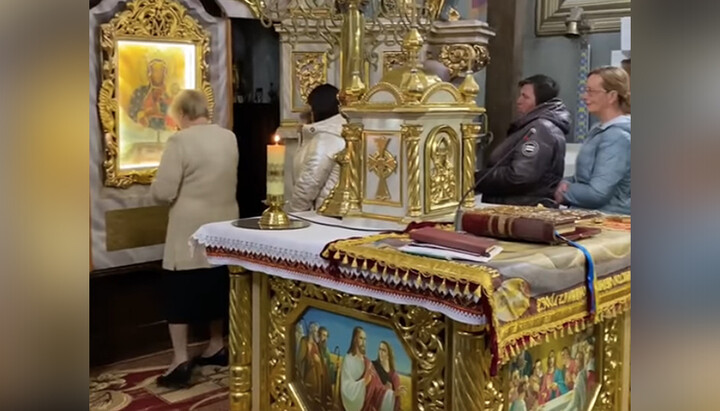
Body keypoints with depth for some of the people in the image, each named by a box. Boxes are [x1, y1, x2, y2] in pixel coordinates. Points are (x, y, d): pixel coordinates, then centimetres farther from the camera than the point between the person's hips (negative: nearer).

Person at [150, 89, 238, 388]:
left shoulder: (180, 141, -15)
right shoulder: (229, 138, 6)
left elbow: (162, 192, -15)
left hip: (190, 232, -6)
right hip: (223, 227, 7)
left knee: (180, 293, 0)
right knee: (216, 287, 17)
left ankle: (180, 359, -2)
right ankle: (217, 347, 28)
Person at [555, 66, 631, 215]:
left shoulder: (617, 136, -17)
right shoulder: (600, 129, 13)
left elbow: (597, 193, -22)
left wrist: (564, 193, -7)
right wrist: (566, 184, -3)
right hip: (588, 215, 8)